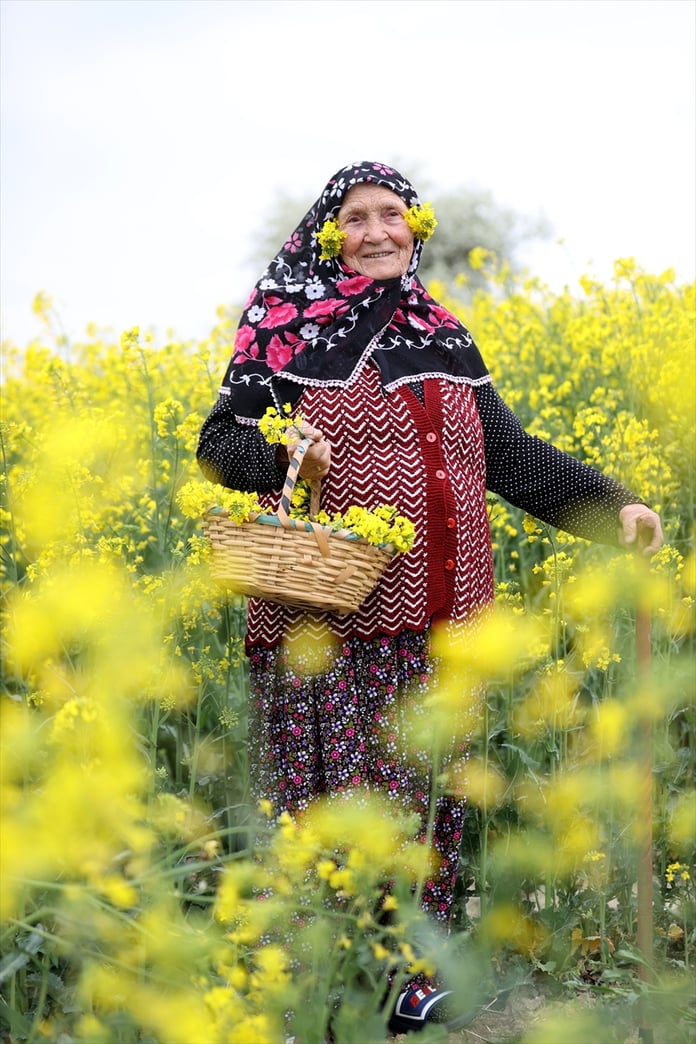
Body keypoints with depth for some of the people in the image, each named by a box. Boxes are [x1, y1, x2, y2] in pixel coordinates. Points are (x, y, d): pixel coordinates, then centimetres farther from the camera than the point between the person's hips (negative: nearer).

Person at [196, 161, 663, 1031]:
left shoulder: (444, 340, 16)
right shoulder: (288, 330, 3)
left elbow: (509, 454, 18)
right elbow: (220, 444, 2)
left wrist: (610, 506, 9)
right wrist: (282, 450, -19)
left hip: (435, 623, 5)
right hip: (329, 623, -4)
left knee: (424, 791, 8)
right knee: (341, 796, -4)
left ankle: (411, 974, 20)